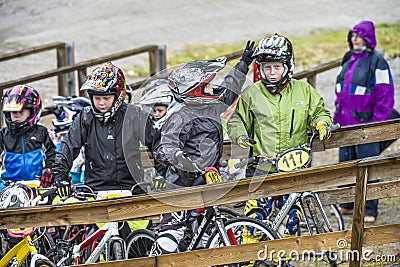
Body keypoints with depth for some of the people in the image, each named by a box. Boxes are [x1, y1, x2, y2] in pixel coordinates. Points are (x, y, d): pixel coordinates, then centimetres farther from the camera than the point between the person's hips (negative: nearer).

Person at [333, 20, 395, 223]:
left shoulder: (377, 63, -10)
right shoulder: (348, 60, 14)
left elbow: (385, 96, -11)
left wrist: (376, 124, -15)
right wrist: (337, 117, 17)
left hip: (365, 123, -7)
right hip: (346, 123, 7)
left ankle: (370, 209, 3)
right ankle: (347, 202, 25)